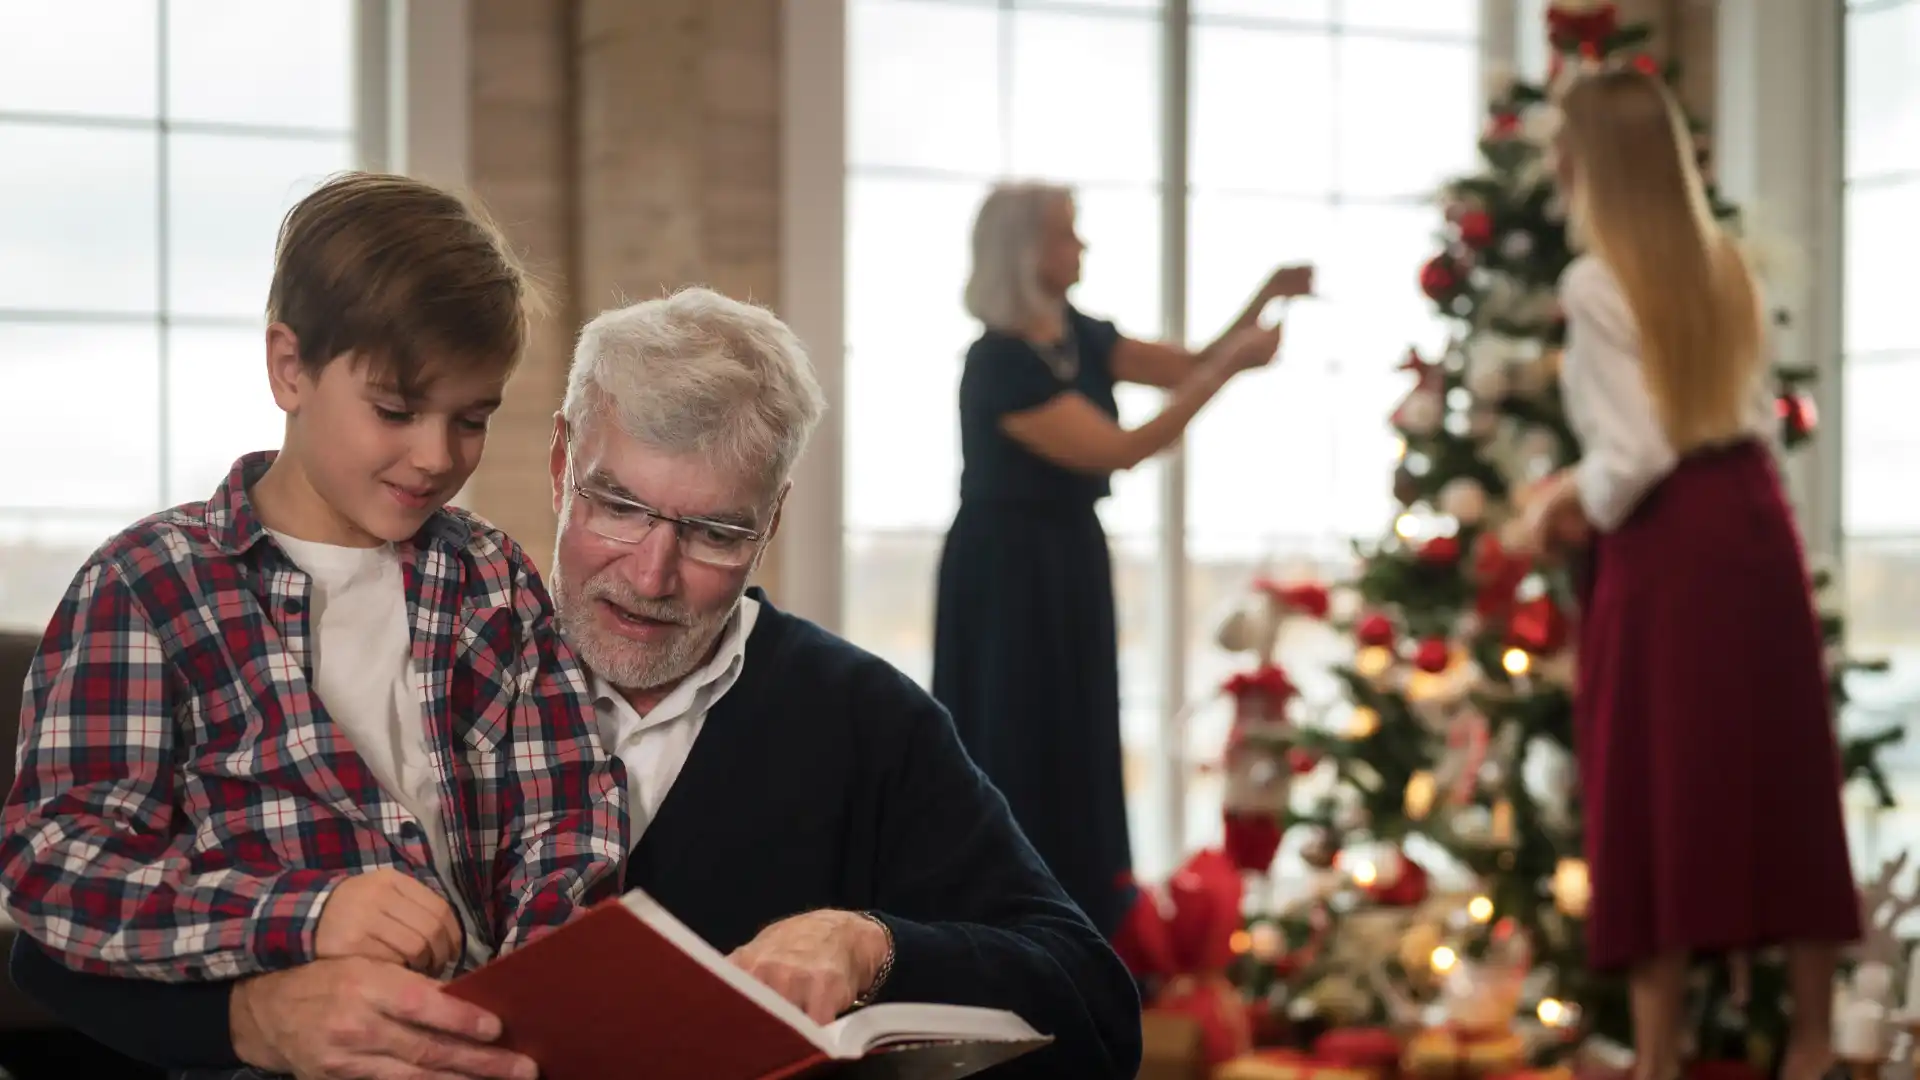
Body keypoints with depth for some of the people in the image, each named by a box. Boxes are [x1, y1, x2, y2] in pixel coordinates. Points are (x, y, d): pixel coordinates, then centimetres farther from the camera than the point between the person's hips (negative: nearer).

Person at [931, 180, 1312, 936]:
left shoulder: (1076, 334, 3)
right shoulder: (1000, 365, -23)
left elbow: (1188, 367, 8)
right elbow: (1119, 450, -25)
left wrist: (1263, 302, -7)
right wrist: (1232, 366, -25)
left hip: (1069, 558, 9)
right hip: (1008, 571, -9)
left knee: (1071, 747, 13)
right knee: (1017, 754, -2)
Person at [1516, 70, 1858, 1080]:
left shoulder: (1596, 282, -12)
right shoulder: (1724, 263, 10)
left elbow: (1637, 451, -16)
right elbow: (1756, 414, 14)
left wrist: (1573, 503, 3)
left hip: (1667, 540, -7)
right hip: (1753, 517, 7)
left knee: (1659, 789, 1)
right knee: (1779, 773, 11)